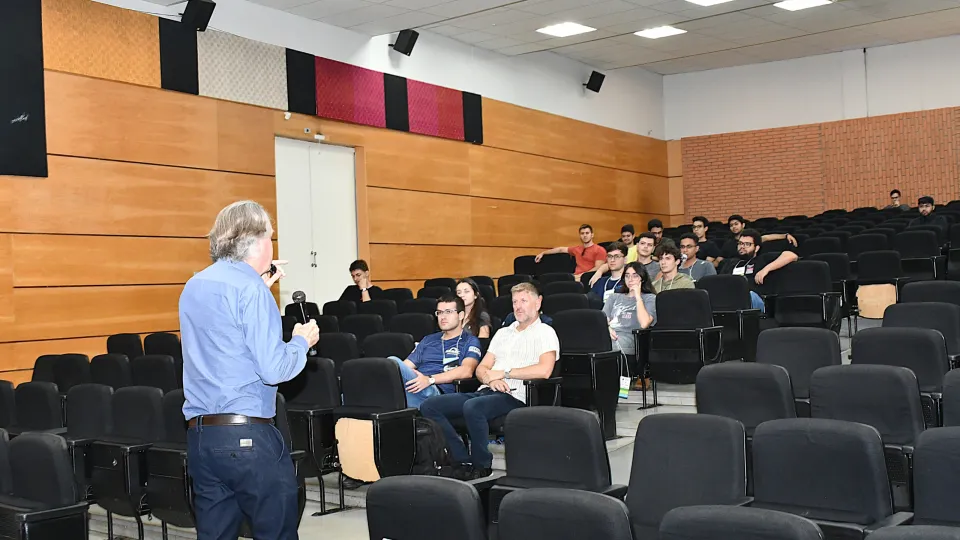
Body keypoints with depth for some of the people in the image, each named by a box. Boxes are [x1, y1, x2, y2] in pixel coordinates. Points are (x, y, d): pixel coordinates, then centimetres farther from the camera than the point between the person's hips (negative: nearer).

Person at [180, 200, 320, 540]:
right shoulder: (250, 287, -12)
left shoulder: (195, 286, 13)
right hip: (248, 435, -8)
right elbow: (273, 369, -18)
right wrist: (302, 341, 1)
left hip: (199, 435, 8)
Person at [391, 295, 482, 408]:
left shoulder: (470, 341, 14)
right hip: (416, 387, 5)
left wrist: (430, 379, -17)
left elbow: (466, 371, -6)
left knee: (393, 362, -31)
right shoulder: (428, 340, 32)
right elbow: (406, 365, 25)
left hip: (436, 392, -5)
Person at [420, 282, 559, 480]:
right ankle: (463, 460, -13)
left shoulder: (545, 333, 5)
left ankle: (481, 466, -18)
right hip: (485, 391, 8)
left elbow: (544, 370, -14)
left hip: (515, 396, -7)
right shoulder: (503, 333, 27)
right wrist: (489, 378, -5)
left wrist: (503, 372, -8)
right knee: (429, 406, -11)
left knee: (472, 407, -38)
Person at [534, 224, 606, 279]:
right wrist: (543, 253, 40)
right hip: (576, 277, 7)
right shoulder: (577, 249, 22)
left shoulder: (599, 250, 2)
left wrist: (582, 275, -17)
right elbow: (561, 249, 35)